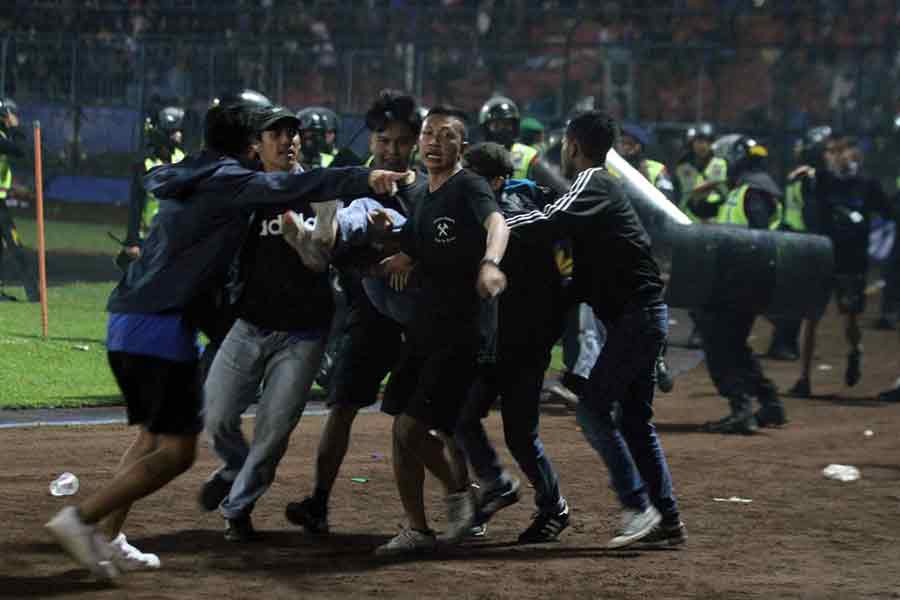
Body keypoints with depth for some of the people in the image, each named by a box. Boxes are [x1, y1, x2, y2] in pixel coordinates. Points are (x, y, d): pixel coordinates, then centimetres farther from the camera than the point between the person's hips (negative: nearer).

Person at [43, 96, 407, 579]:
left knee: (153, 435, 22)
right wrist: (362, 180, -27)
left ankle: (108, 540, 16)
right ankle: (81, 519, -14)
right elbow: (289, 188, -19)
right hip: (164, 327, -9)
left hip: (124, 321, 9)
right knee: (176, 451, -6)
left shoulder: (181, 177, 19)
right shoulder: (228, 180, -4)